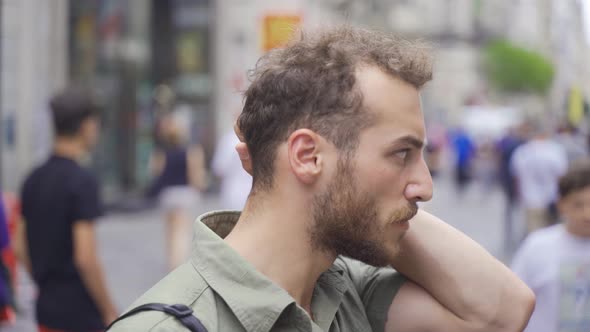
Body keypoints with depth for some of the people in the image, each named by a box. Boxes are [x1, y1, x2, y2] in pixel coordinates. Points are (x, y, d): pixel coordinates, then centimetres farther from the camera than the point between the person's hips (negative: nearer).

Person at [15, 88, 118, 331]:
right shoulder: (82, 182, -16)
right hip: (80, 312, -7)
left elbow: (20, 248, 13)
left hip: (46, 305, 8)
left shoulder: (34, 179, 8)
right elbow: (86, 258, -21)